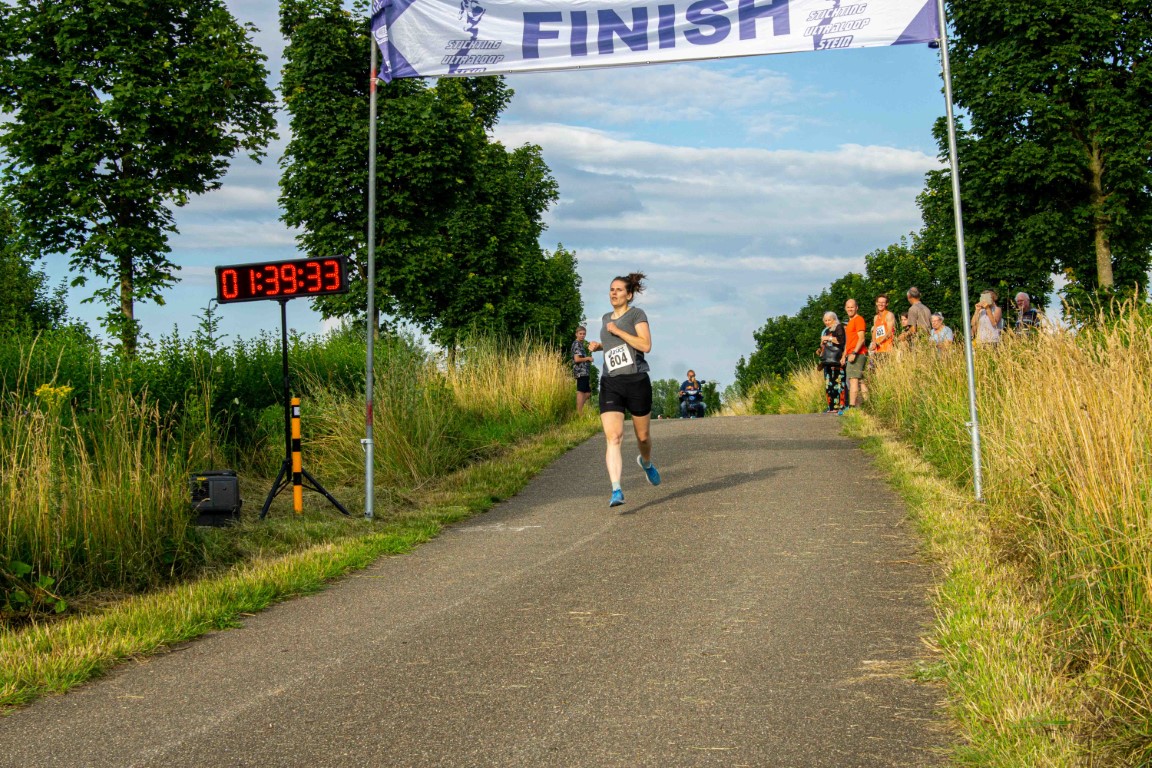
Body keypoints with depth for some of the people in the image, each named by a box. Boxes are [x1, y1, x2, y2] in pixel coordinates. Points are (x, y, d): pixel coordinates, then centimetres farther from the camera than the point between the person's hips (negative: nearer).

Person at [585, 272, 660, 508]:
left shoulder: (637, 314, -2)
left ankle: (646, 462, 47)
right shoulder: (607, 318, 16)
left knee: (643, 436, 12)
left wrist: (617, 331, -13)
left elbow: (646, 345, -15)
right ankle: (616, 491, -22)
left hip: (637, 382, -3)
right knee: (613, 437, -14)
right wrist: (598, 346, 13)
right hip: (611, 384, 3)